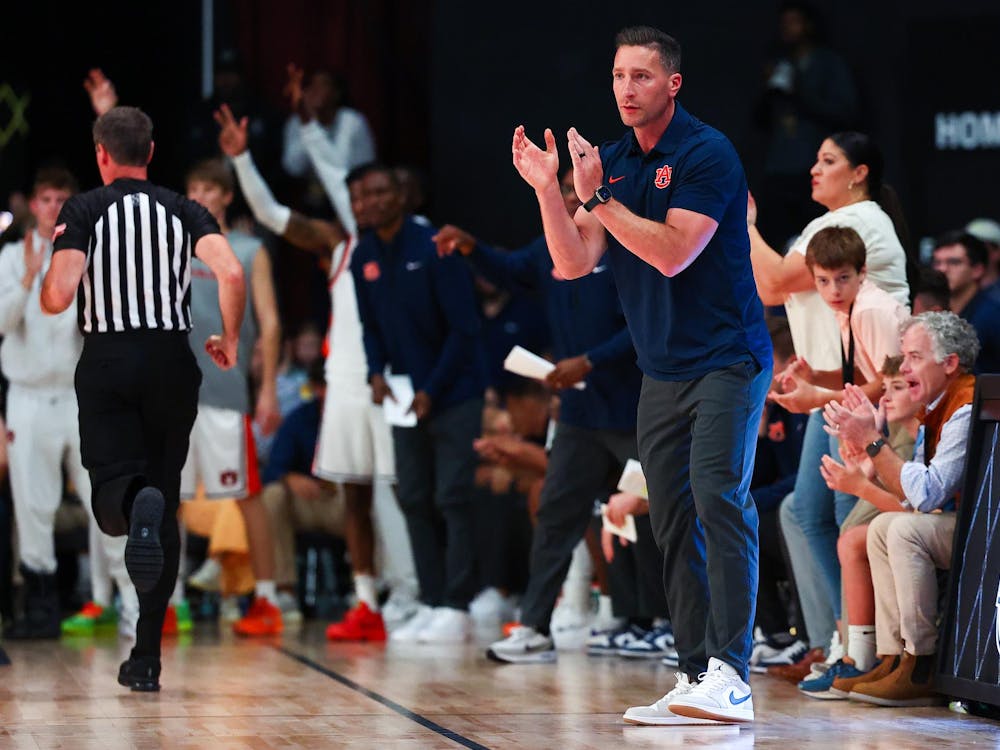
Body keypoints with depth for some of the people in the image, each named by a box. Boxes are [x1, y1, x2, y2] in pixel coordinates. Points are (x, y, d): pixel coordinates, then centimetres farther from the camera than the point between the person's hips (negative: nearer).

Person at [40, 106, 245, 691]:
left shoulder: (83, 210, 1)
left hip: (108, 362, -2)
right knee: (166, 505, 11)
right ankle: (147, 656, 10)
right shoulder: (184, 210, 8)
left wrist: (46, 279, 14)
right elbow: (232, 274, -9)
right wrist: (230, 341, 6)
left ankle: (136, 505, -45)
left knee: (112, 500, -4)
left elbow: (58, 298, -10)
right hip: (173, 360, 2)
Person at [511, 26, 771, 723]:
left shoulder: (708, 153, -11)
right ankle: (696, 676, 8)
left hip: (728, 359, -7)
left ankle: (729, 674, -25)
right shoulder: (612, 161, 11)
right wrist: (548, 191, -11)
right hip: (662, 371, 8)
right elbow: (574, 262, 3)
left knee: (718, 496, -20)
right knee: (674, 521, 5)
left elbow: (673, 252, -20)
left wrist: (597, 195, -20)